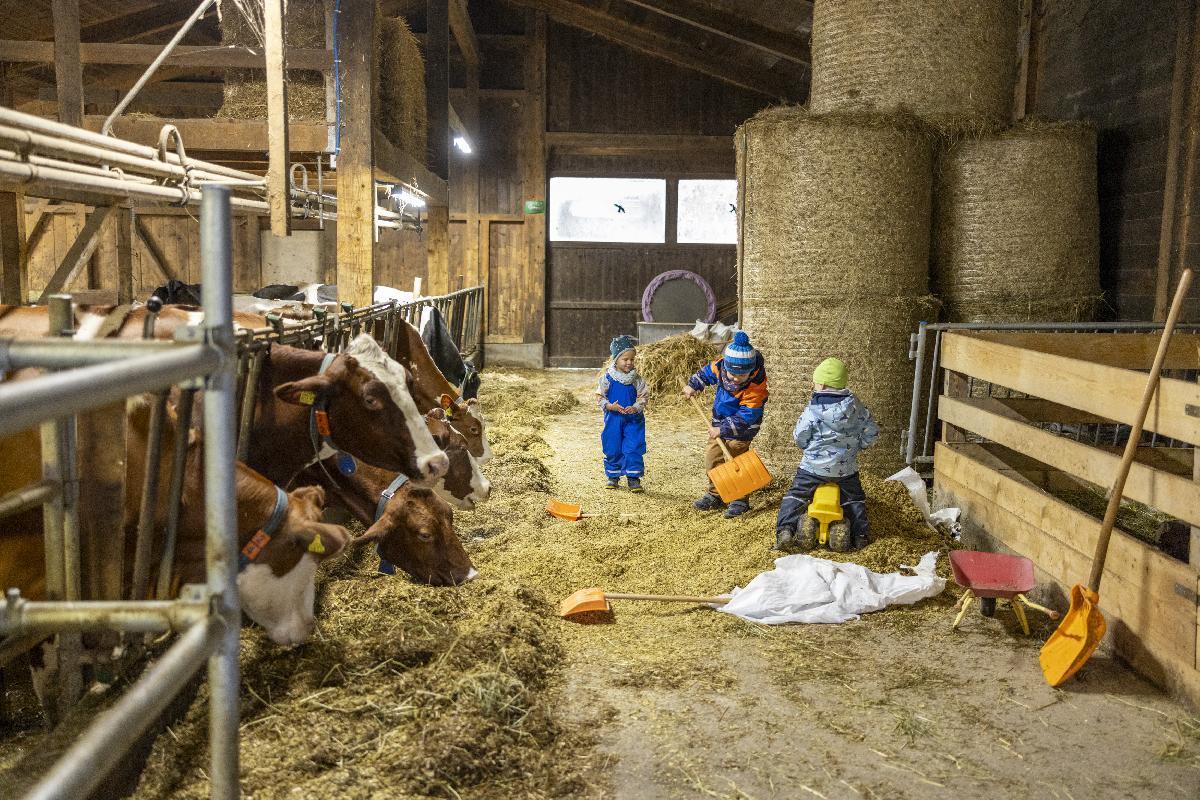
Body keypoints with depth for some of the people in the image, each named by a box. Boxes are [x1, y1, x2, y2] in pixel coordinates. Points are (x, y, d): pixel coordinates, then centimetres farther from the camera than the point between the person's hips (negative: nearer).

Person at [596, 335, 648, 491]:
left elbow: (642, 397, 0)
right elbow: (600, 396, -1)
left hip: (633, 419, 0)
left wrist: (635, 408, -19)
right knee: (612, 448, 8)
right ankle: (613, 476, 24)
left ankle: (633, 478, 6)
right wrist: (610, 406, -17)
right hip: (613, 418, 0)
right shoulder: (607, 377, -6)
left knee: (633, 448, -4)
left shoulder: (637, 380, -3)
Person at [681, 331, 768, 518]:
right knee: (712, 458, 12)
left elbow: (746, 416, -31)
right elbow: (706, 372, 8)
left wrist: (723, 429, -32)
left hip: (741, 428, -6)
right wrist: (693, 386, 4)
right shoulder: (721, 366, -18)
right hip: (720, 421, 6)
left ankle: (740, 500, 9)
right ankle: (715, 494, 28)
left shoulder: (756, 386, -32)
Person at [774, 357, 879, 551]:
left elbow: (800, 438, -6)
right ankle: (860, 534, 21)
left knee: (795, 495, 7)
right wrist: (856, 447, 17)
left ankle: (785, 529, -8)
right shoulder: (855, 406, -4)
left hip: (814, 466, -3)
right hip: (846, 468, 3)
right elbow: (871, 432, 2)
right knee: (854, 498, 23)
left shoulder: (813, 411, -15)